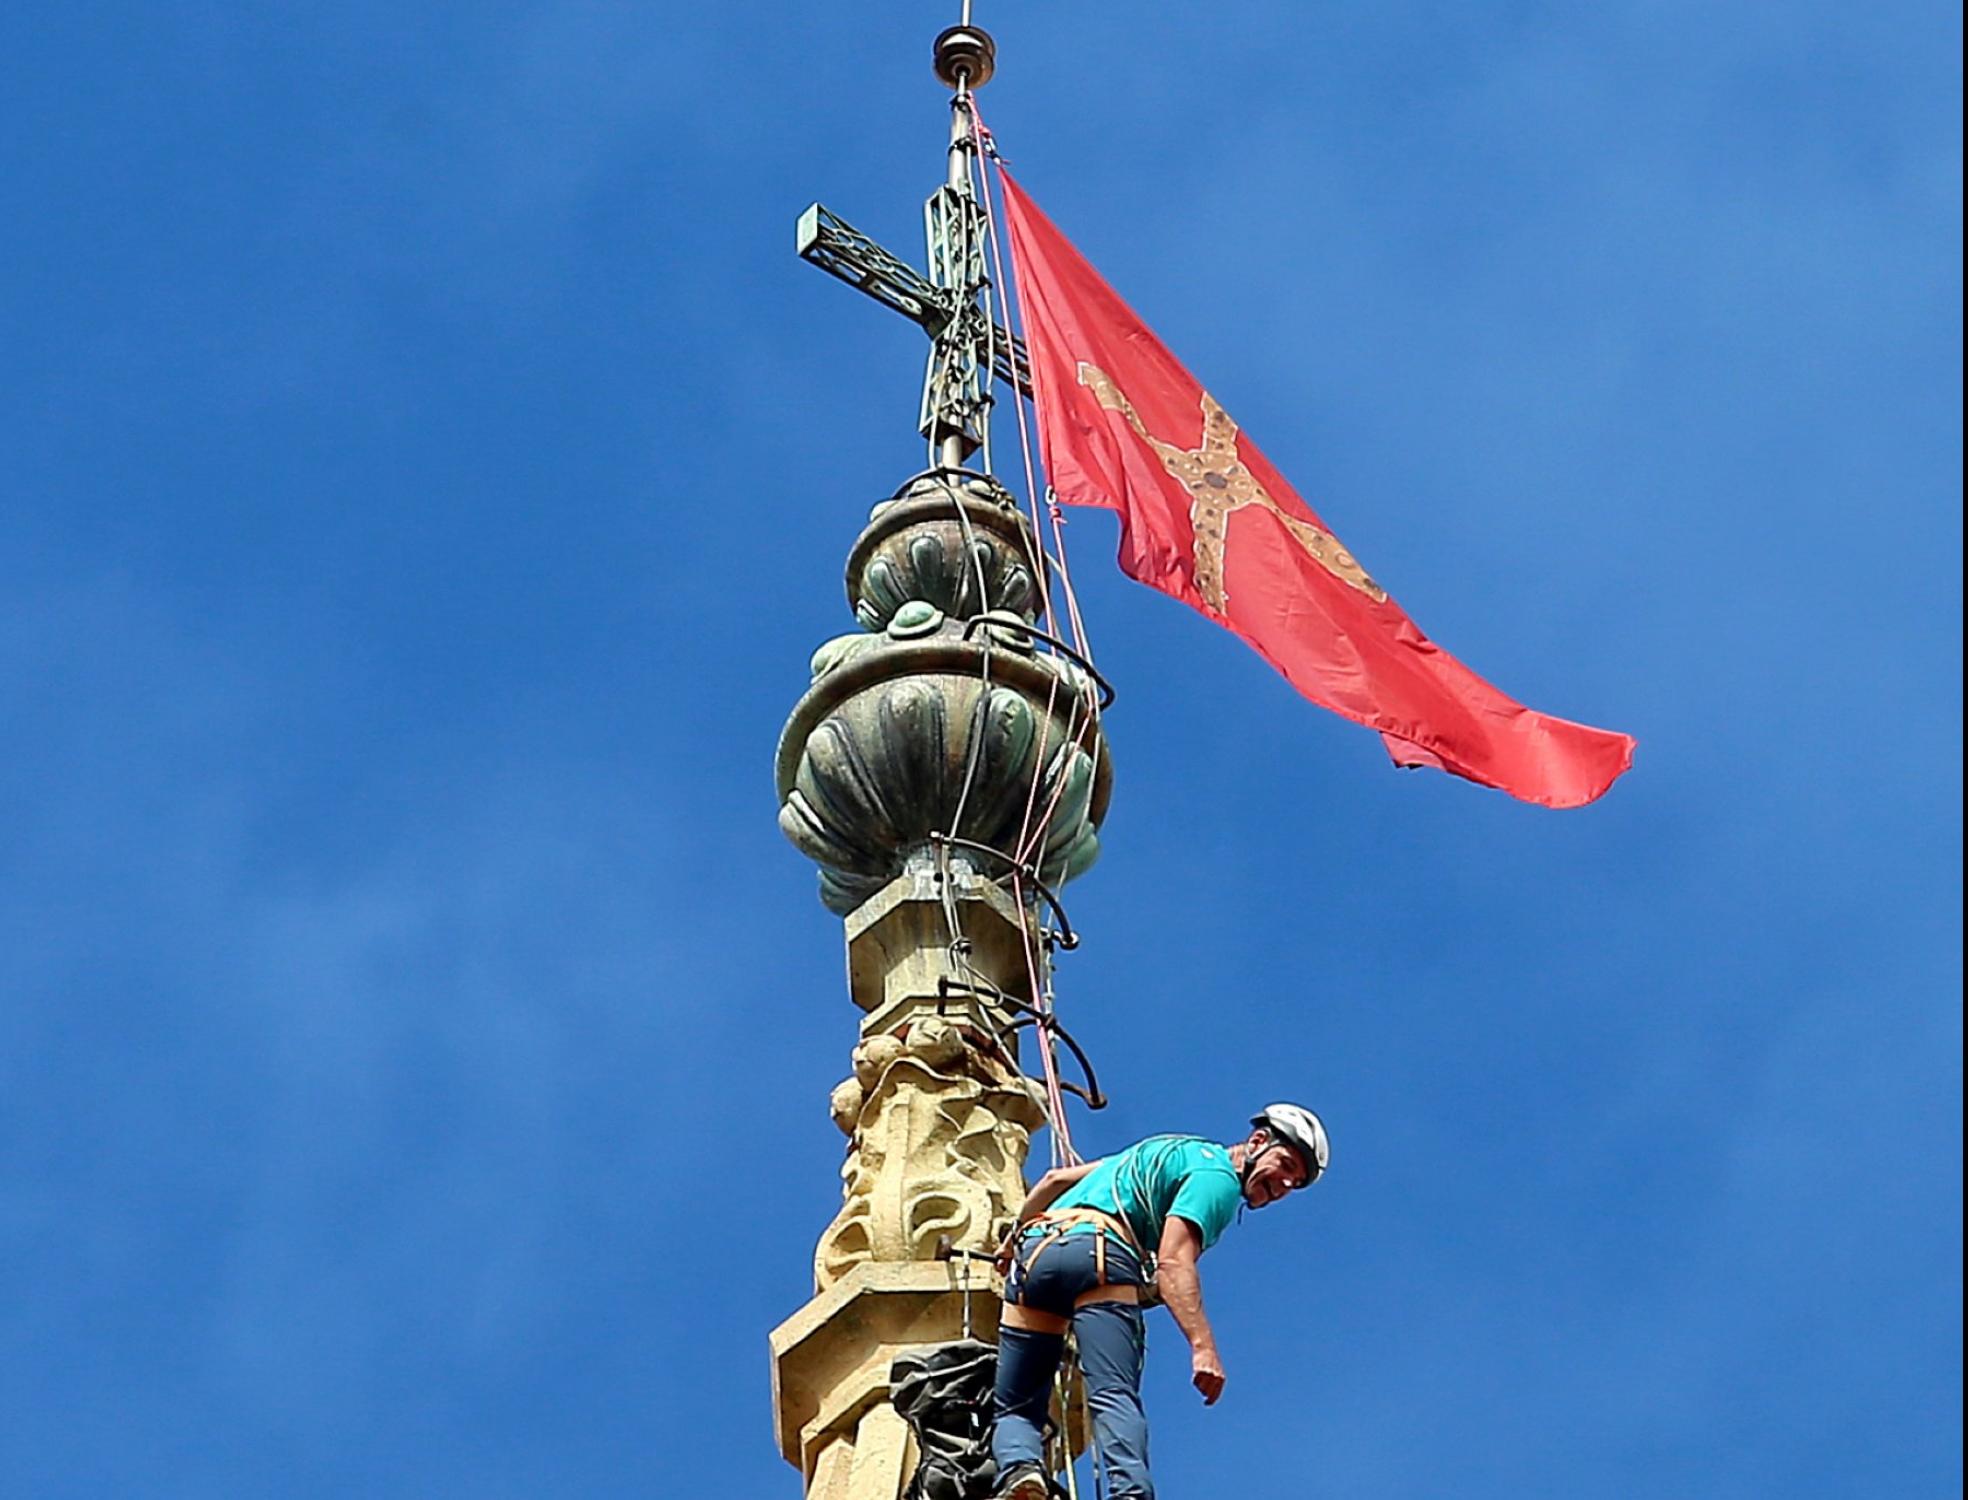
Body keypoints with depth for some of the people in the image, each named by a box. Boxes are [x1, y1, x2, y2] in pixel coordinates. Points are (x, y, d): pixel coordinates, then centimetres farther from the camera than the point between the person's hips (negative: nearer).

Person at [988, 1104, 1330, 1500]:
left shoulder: (1180, 1153, 34)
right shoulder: (1218, 1174, 7)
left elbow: (1057, 1178, 34)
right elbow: (1172, 1260, -11)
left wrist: (1014, 1237, 45)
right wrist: (1203, 1347, -19)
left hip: (1034, 1246, 7)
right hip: (1098, 1252, -7)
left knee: (1018, 1410, 6)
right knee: (1114, 1398, -18)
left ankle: (1019, 1468, -23)